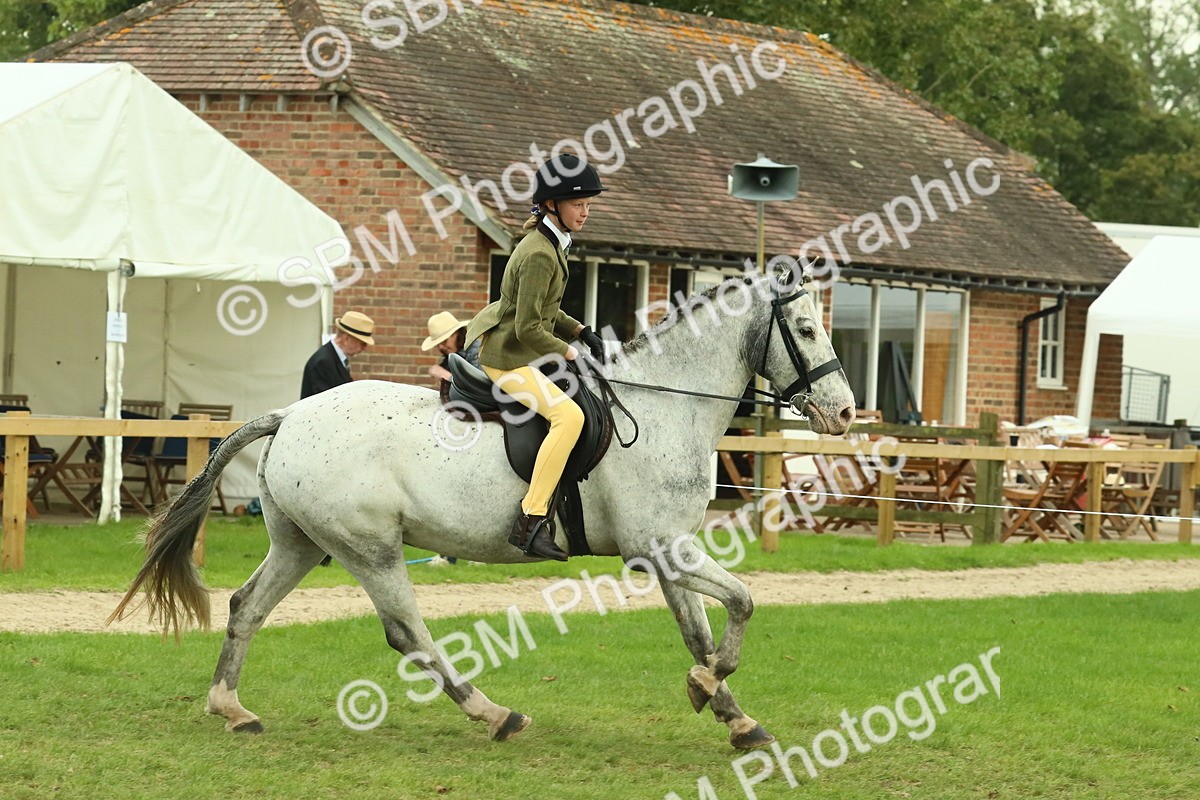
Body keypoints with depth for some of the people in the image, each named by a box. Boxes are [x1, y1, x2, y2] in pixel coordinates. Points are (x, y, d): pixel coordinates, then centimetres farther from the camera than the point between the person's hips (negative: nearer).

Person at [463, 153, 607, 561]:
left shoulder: (550, 244, 8)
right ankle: (531, 520, -33)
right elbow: (528, 329, -25)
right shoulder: (539, 255, -23)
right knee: (568, 415, -29)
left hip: (520, 349, 11)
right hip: (508, 357, -11)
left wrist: (581, 332, 7)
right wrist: (567, 352, -14)